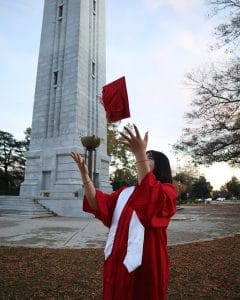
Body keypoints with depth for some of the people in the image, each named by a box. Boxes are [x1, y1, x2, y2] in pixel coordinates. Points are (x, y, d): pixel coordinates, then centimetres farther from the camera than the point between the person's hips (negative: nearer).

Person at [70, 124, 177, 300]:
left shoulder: (167, 191, -8)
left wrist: (140, 153, -40)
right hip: (118, 261, 6)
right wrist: (85, 174, -13)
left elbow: (149, 196, -31)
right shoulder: (125, 192, 10)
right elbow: (99, 204, -2)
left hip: (144, 264, -5)